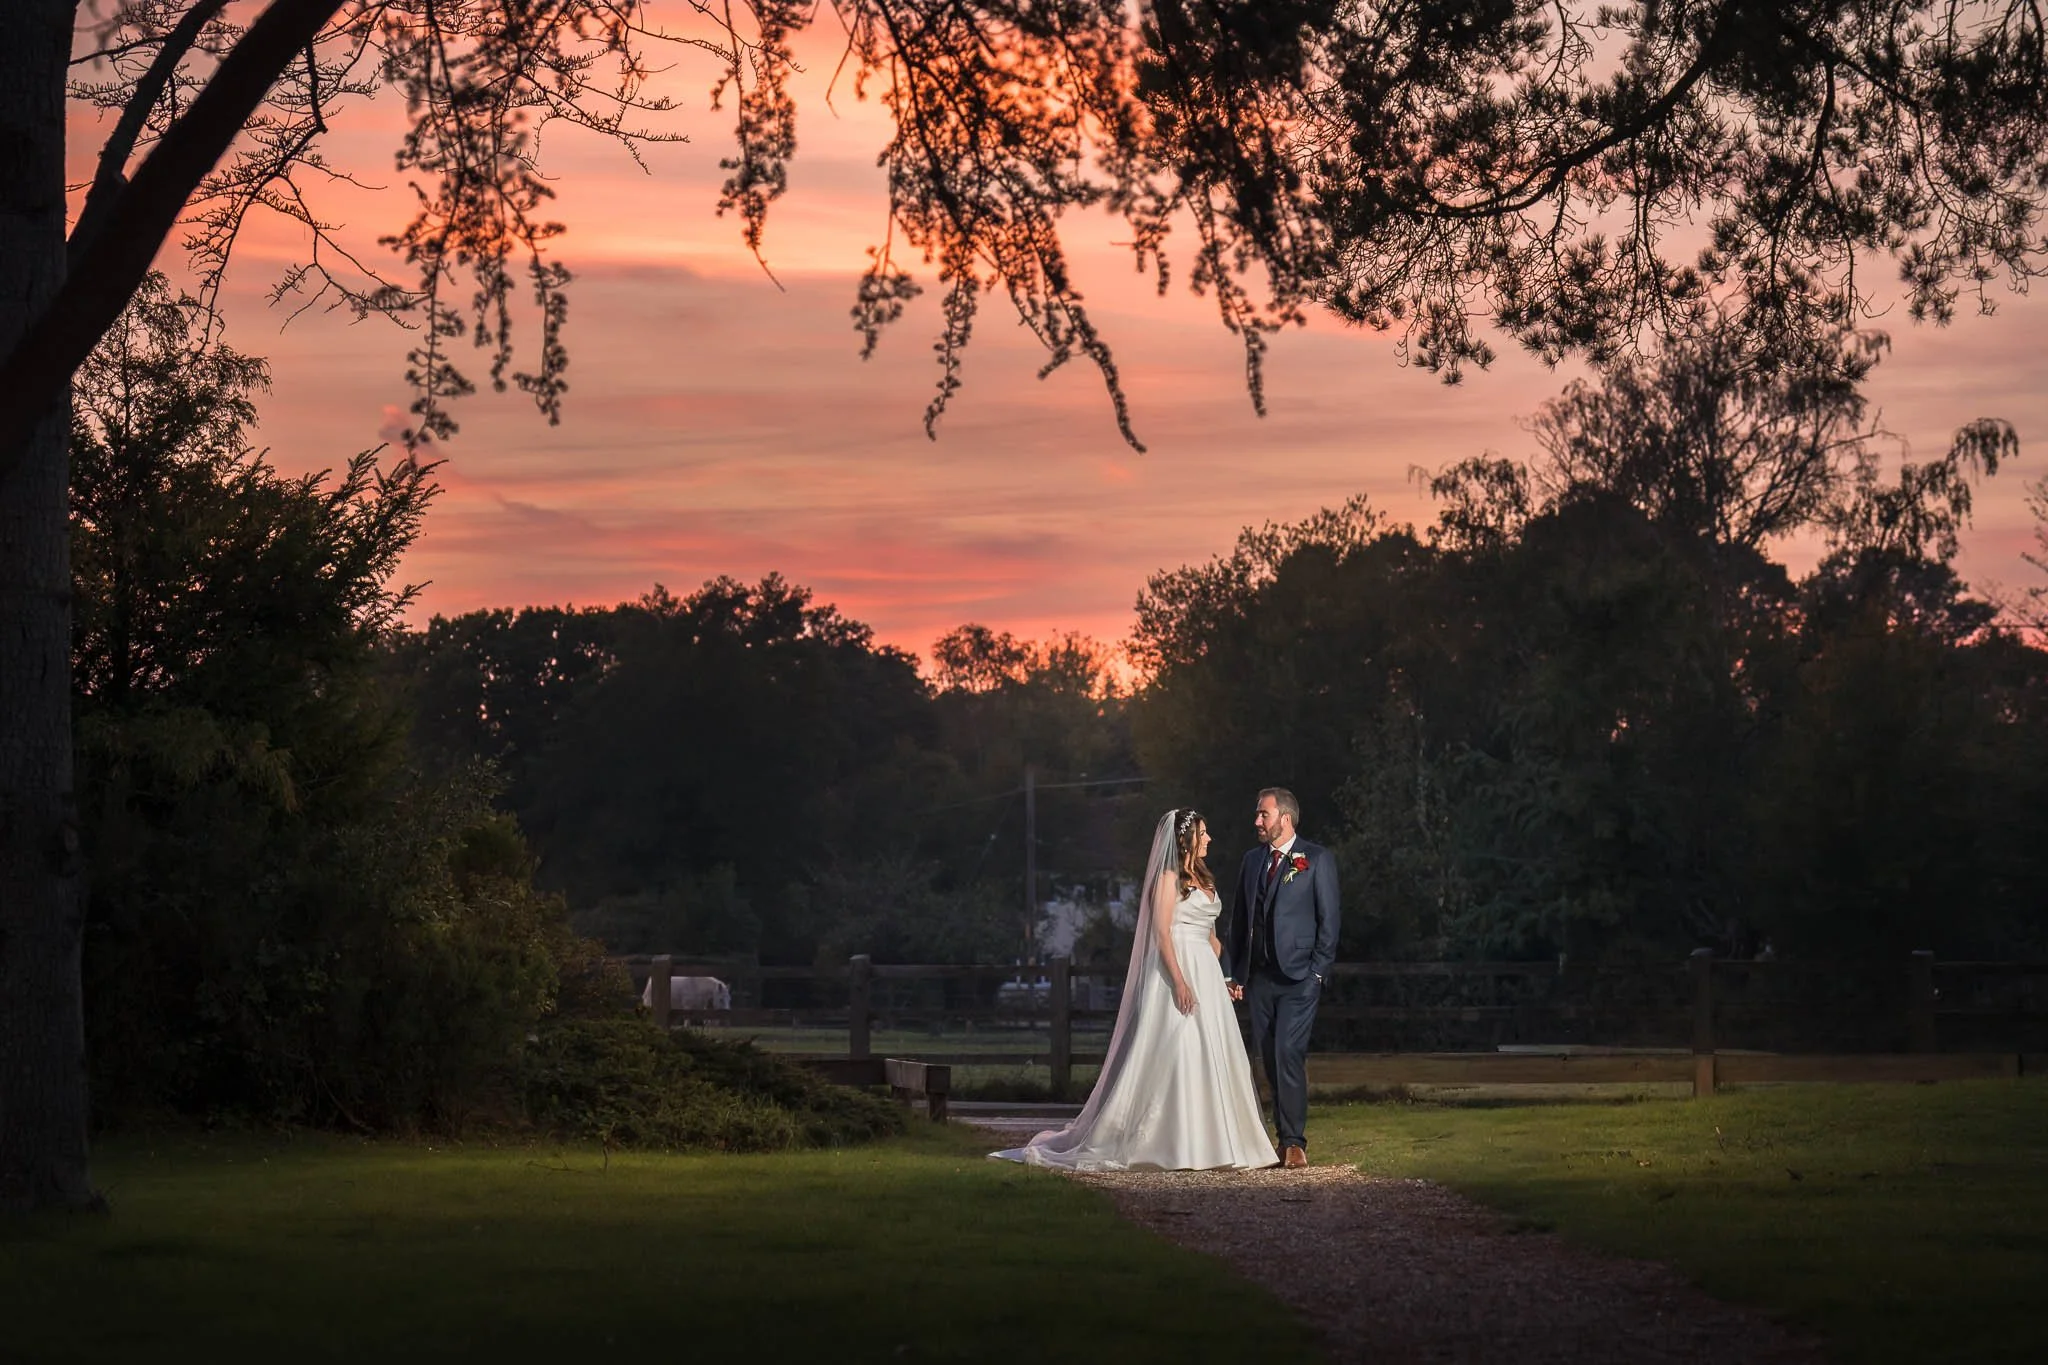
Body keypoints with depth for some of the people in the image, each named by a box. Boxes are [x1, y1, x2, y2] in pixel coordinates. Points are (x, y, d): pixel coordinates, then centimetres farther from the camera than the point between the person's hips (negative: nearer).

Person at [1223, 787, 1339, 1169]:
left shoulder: (1317, 860, -1)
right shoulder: (1252, 860, 14)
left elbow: (1329, 920, -3)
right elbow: (1239, 919, 16)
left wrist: (1318, 973, -9)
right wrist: (1233, 973, 10)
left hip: (1298, 978, -6)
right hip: (1258, 978, 6)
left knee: (1289, 1054, -16)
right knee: (1270, 1061, 5)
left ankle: (1294, 1142, -14)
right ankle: (1286, 1136, 11)